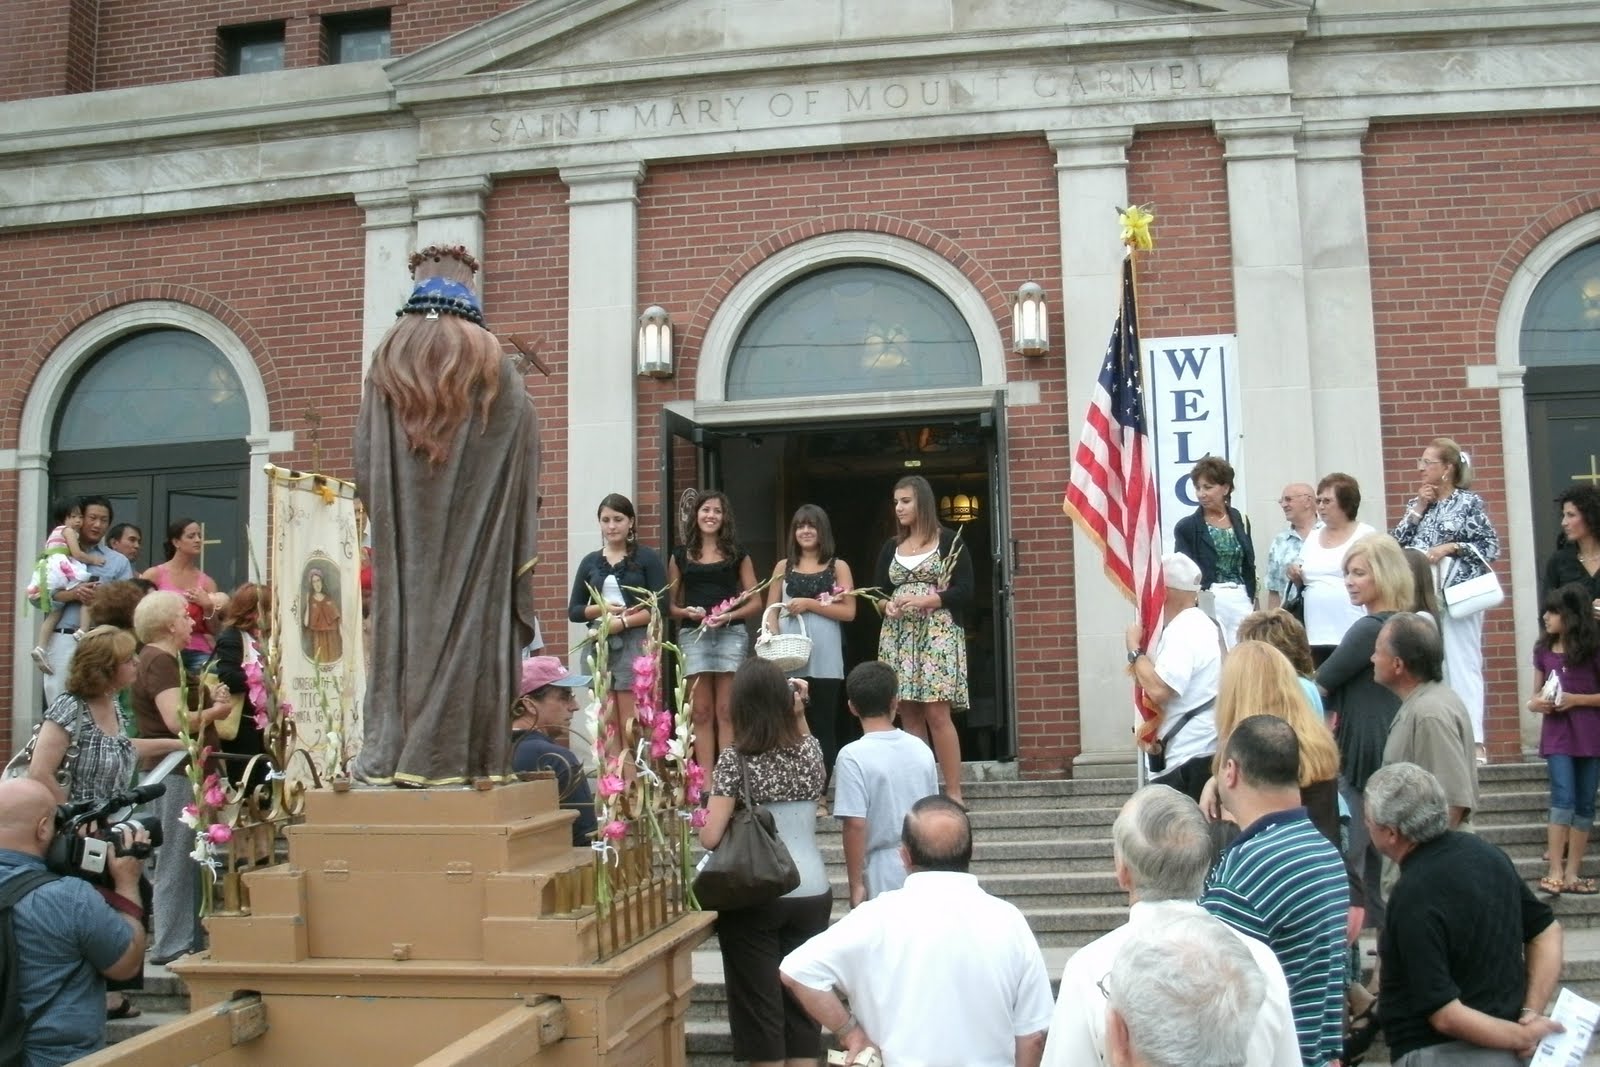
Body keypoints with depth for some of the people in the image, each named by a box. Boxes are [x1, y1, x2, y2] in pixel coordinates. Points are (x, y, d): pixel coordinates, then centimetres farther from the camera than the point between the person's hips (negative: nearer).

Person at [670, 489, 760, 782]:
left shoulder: (737, 555, 10)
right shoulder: (681, 556, 13)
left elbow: (755, 602, 7)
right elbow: (670, 605, 13)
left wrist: (730, 615, -10)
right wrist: (686, 612, -8)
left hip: (731, 634, -1)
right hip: (694, 636, 1)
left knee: (726, 713, -2)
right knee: (701, 713, 1)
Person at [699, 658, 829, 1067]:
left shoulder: (735, 759, -11)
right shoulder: (809, 750, 1)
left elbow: (710, 837, -16)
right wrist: (799, 714, 18)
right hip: (812, 895, 4)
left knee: (760, 1008, 5)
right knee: (802, 1006, 12)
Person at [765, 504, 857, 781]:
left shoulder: (838, 567, 7)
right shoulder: (783, 567, 13)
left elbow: (848, 611, -1)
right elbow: (771, 610, 11)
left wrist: (810, 604, -9)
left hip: (823, 658, -2)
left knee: (822, 725, 1)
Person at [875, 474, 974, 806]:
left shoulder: (947, 541, 1)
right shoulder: (891, 547, 16)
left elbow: (965, 590, -5)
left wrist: (923, 600, -16)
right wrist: (887, 605, -5)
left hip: (937, 633, -5)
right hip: (898, 636, 5)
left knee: (936, 713, -13)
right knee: (909, 716, 1)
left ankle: (953, 793, -9)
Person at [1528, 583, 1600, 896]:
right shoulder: (1544, 650, 6)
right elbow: (1537, 693, 14)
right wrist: (1535, 703, -6)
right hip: (1557, 735, 1)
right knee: (1563, 798, -10)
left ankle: (1572, 872, 10)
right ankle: (1556, 872, -9)